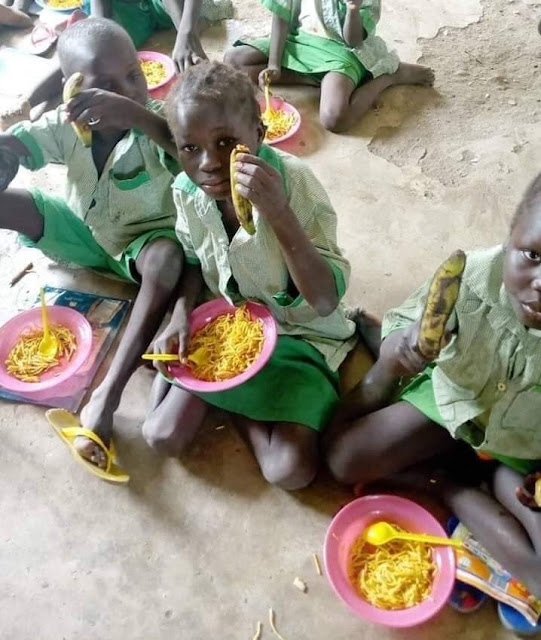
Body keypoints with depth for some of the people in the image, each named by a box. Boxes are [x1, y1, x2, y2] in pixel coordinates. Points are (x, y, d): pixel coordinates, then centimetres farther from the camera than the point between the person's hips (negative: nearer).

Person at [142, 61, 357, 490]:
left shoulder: (293, 181, -27)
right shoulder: (187, 191, -12)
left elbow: (326, 301, -32)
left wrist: (278, 212, -44)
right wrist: (182, 314, -11)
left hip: (301, 333, -3)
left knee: (291, 470, -19)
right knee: (163, 437, -9)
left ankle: (236, 402, 9)